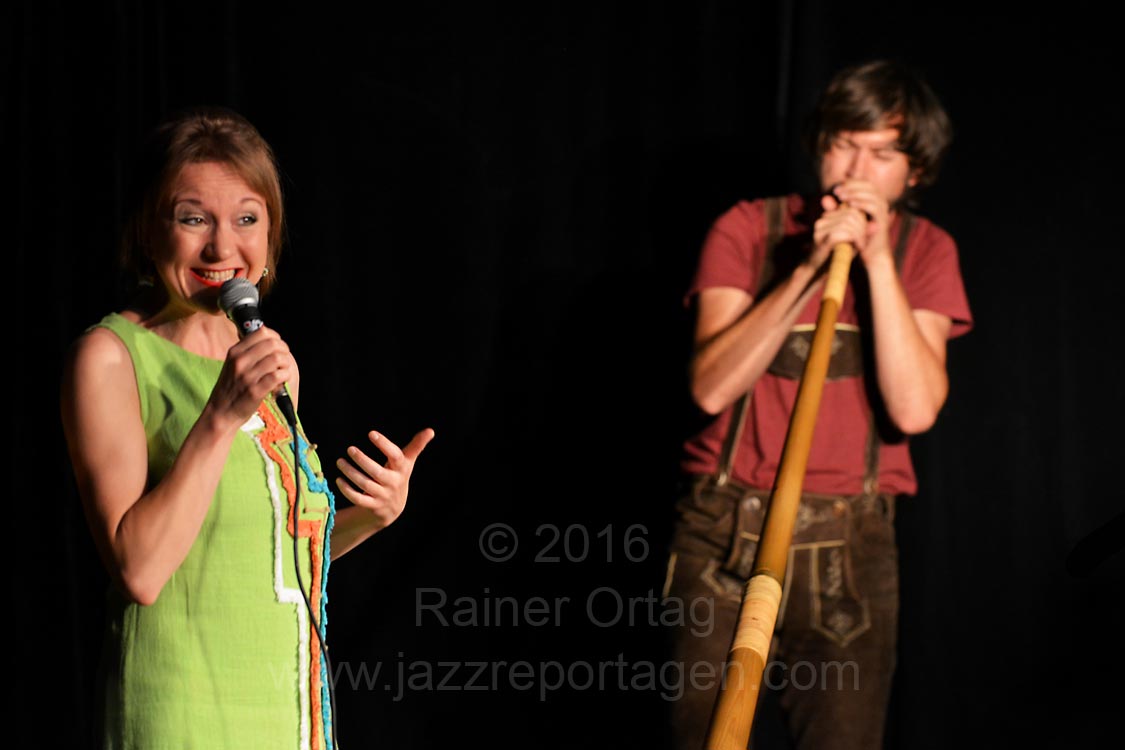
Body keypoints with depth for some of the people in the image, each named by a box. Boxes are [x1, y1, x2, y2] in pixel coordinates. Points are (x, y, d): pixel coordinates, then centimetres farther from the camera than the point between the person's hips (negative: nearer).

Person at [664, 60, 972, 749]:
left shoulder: (925, 251, 5)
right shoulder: (750, 228, 3)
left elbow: (914, 408, -10)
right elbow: (712, 387, -11)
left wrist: (878, 260, -12)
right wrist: (809, 270, -17)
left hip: (850, 544, 1)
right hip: (725, 536, 0)